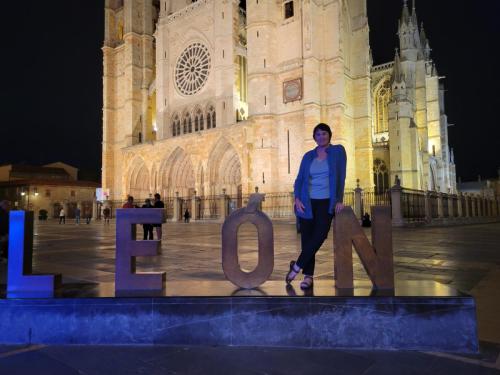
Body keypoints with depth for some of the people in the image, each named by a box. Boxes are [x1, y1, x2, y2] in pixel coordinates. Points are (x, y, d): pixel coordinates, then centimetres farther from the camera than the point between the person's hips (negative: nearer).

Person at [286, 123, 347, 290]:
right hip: (307, 202, 2)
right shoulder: (308, 156, 11)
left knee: (319, 235, -17)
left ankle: (297, 266, -1)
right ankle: (308, 276, 8)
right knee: (306, 238, 0)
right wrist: (297, 198, -7)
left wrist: (339, 200, -10)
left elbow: (341, 176, -2)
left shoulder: (338, 151, 4)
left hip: (326, 202, -2)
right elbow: (299, 179, 9)